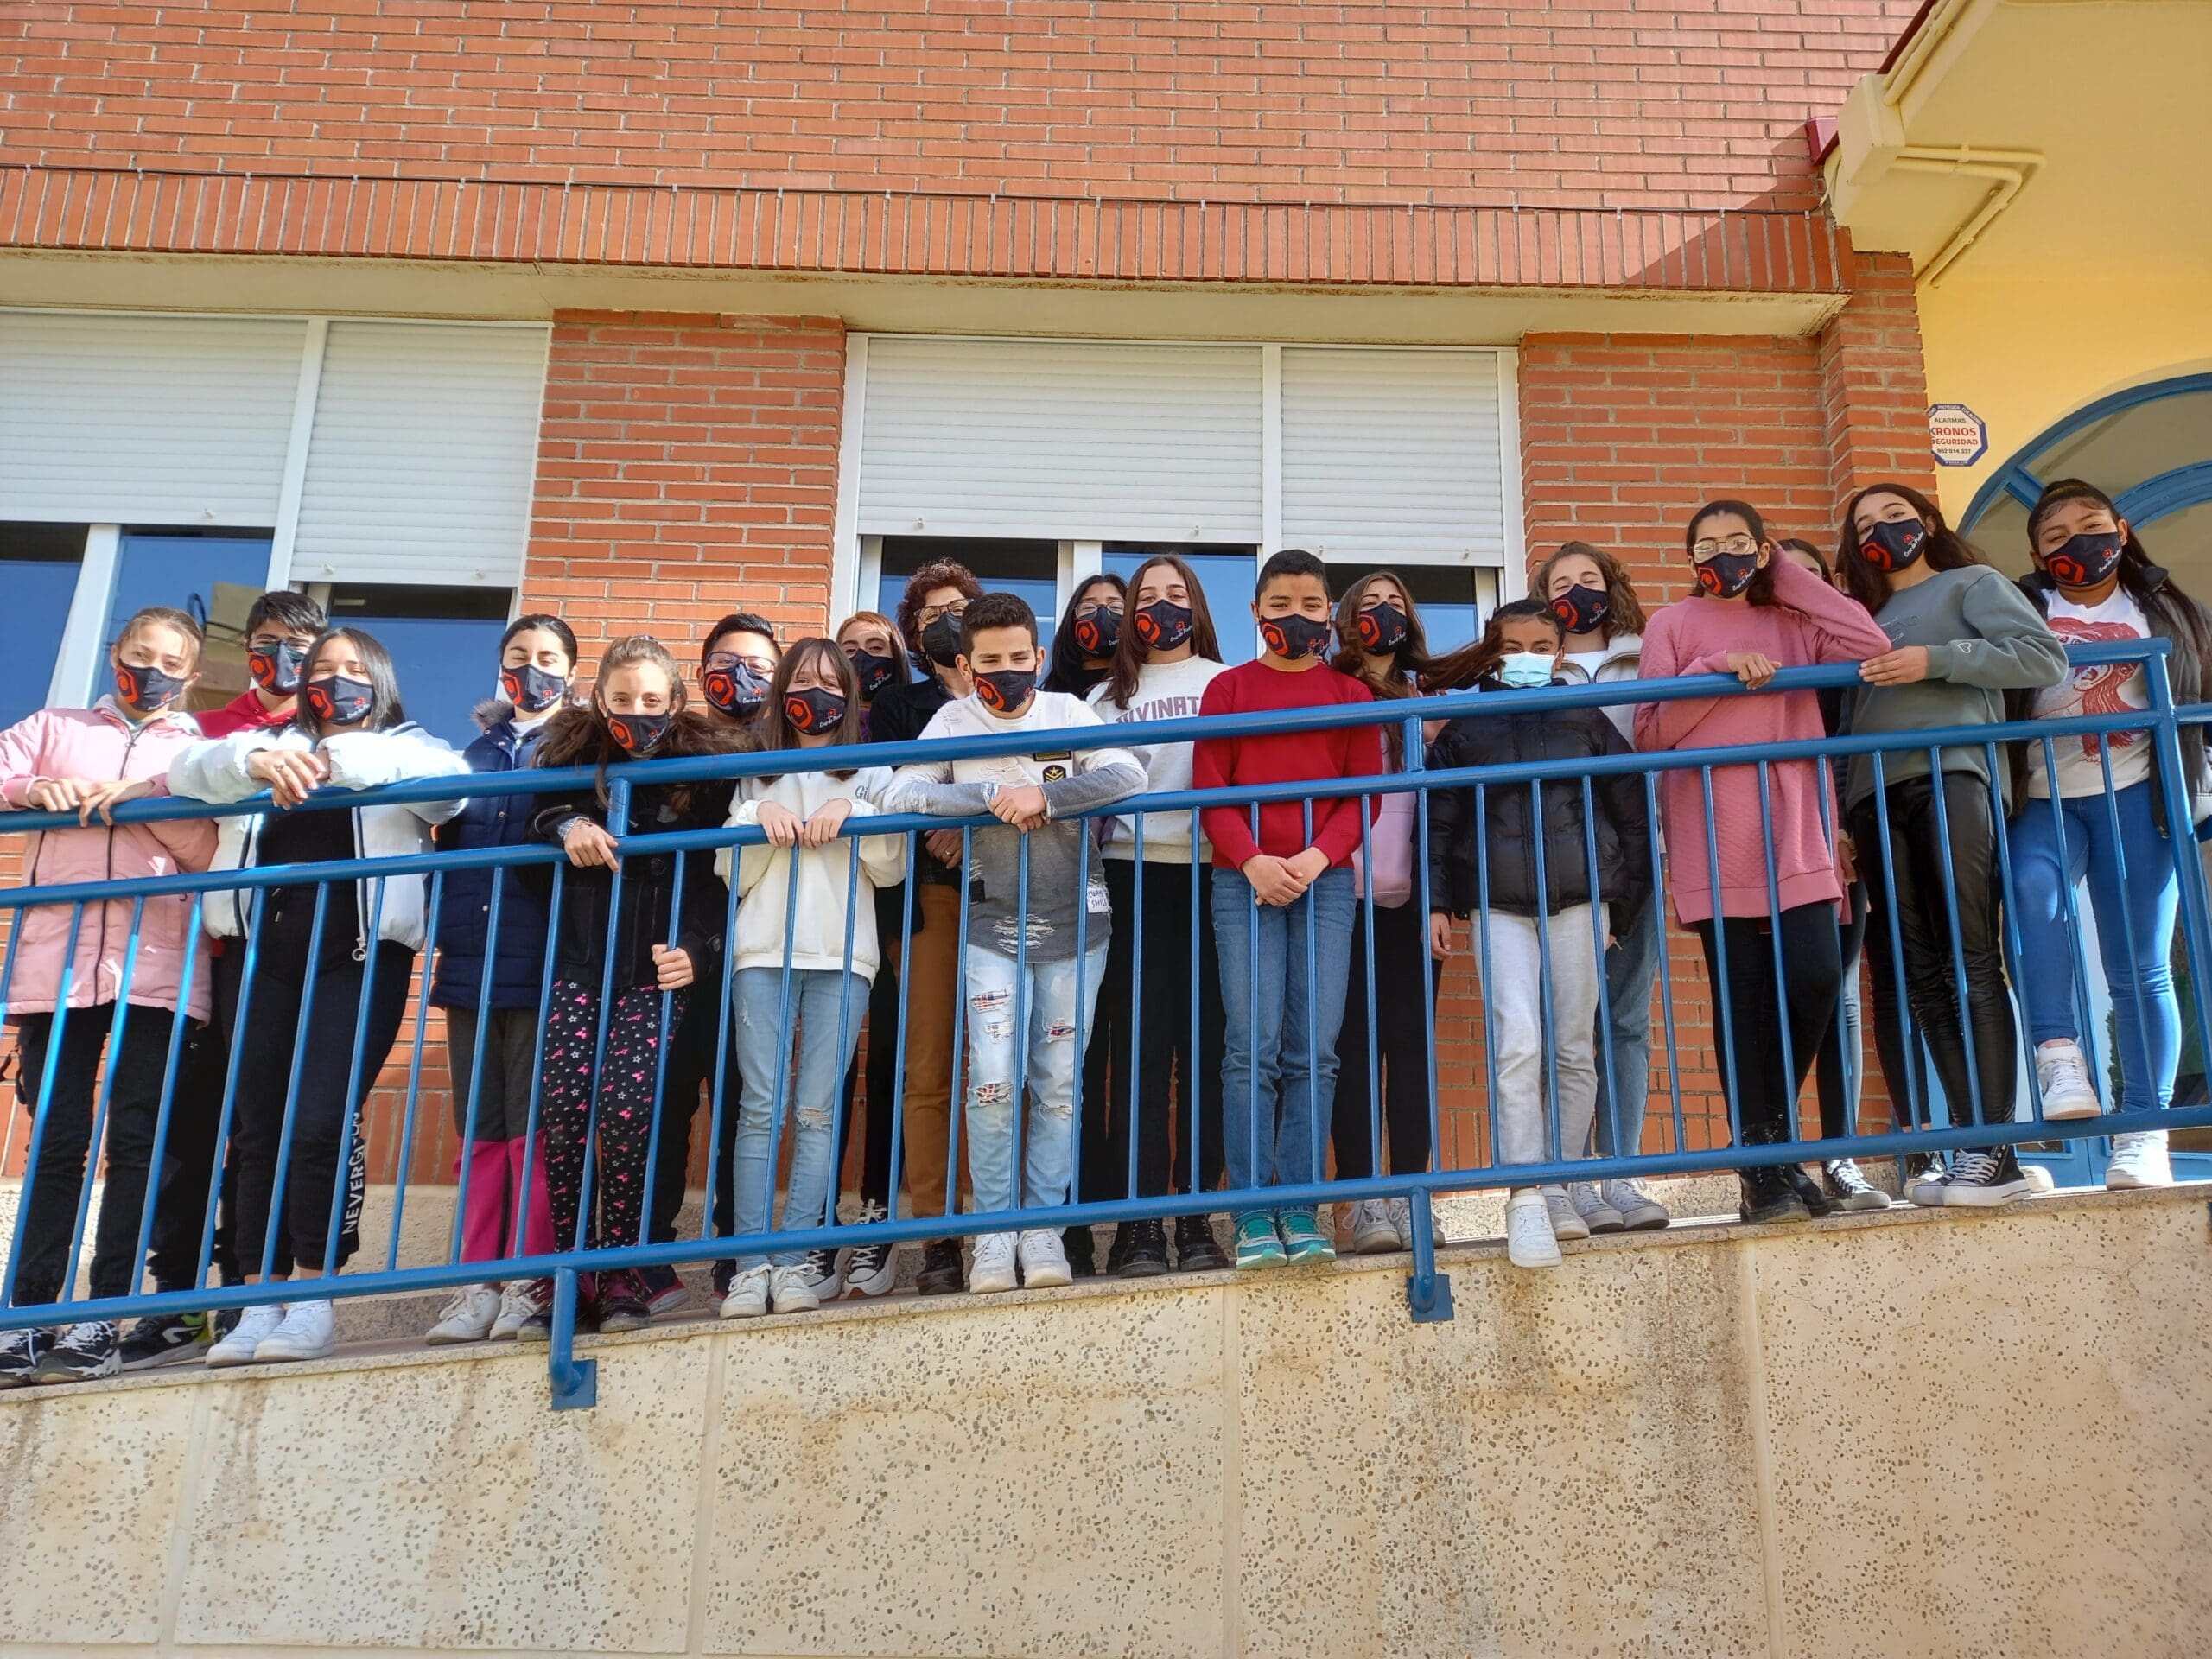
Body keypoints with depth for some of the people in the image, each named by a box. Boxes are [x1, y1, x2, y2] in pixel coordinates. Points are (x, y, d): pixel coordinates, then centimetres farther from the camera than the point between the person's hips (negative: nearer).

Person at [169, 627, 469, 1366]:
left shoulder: (404, 746, 12)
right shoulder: (269, 741, 21)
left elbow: (453, 780, -11)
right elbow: (189, 770, 3)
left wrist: (340, 760, -20)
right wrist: (256, 761, -18)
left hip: (360, 952, -3)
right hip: (268, 951, 4)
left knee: (322, 1123, -12)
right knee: (258, 1128, 2)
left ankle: (311, 1303, -2)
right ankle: (259, 1306, 8)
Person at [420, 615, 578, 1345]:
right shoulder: (476, 752, 20)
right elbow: (445, 844, 22)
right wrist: (441, 925, 10)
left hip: (539, 964, -5)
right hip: (470, 962, 5)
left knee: (532, 1127, -4)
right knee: (479, 1132, 6)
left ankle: (528, 1283, 1)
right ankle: (479, 1281, 12)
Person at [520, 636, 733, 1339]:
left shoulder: (702, 762, 3)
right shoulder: (573, 750, 11)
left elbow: (711, 873, 1)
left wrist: (692, 944, -13)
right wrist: (568, 824, -11)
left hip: (654, 966, -2)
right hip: (578, 961, 3)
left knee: (625, 1112, -16)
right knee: (564, 1111, -9)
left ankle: (621, 1277, -1)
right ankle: (567, 1279, 2)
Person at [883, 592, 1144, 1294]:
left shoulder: (1067, 711, 1)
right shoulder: (953, 720, 1)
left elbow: (1128, 774, -11)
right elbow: (901, 796, -11)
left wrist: (1046, 797, -21)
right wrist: (993, 798, -20)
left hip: (1074, 920, 1)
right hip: (994, 924, -1)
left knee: (1059, 1082, 4)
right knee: (993, 1079, -8)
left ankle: (1042, 1224, 15)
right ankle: (995, 1229, 6)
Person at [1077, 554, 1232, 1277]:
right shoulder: (1110, 695, 19)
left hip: (1211, 873, -1)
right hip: (1136, 873, 1)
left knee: (1204, 1046, -1)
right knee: (1138, 1047, -4)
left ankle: (1197, 1218, 4)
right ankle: (1138, 1224, -2)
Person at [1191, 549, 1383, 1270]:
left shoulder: (1350, 694, 14)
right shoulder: (1228, 688, 11)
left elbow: (1364, 791, 7)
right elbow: (1210, 790, 4)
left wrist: (1317, 855, -10)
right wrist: (1251, 860, -11)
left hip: (1325, 880, 1)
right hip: (1244, 881, -1)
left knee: (1314, 1050, -2)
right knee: (1252, 1046, -6)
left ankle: (1300, 1209, 4)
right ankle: (1253, 1213, -1)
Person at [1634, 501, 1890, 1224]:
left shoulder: (1791, 623, 18)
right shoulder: (1673, 624, 9)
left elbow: (1871, 647, 0)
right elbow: (1651, 731, 0)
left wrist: (1792, 576, 7)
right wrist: (1717, 670, -11)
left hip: (1794, 827, 3)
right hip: (1715, 835, -2)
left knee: (1814, 976, -11)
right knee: (1742, 995, -2)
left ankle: (1772, 1129, 12)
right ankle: (1764, 1163, 7)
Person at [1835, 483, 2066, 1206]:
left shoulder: (1971, 583, 16)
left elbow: (2046, 658, 0)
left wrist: (1935, 661, -9)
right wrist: (1839, 821, 9)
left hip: (1951, 777, -5)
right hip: (1876, 799, 5)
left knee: (1970, 965, -13)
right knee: (1916, 979, -2)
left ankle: (1991, 1151, -14)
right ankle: (1968, 1143, -2)